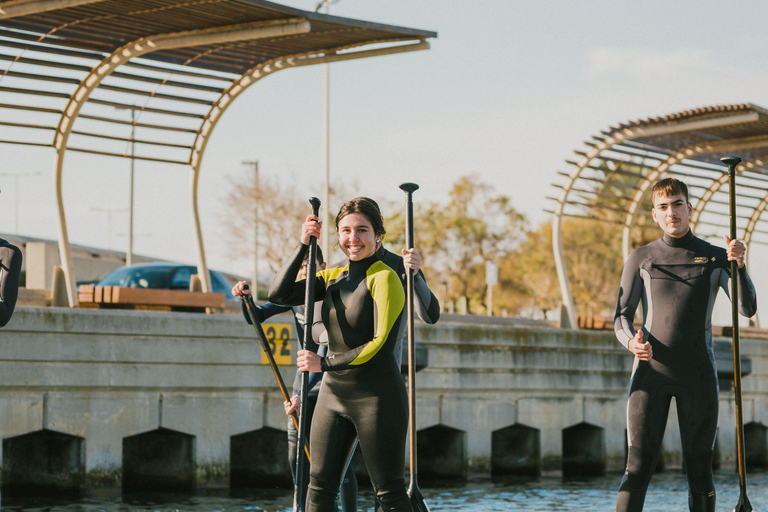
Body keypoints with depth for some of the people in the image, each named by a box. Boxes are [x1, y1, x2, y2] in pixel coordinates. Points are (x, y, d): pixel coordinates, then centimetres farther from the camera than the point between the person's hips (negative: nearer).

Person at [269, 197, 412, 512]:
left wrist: (325, 364, -16)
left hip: (377, 396, -7)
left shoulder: (385, 278, -11)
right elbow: (279, 295, 4)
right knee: (319, 486, 7)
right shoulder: (334, 277, 11)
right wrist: (303, 246, -3)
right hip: (333, 394, 7)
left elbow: (380, 343, -17)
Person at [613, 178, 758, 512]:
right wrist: (632, 341, -17)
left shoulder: (716, 258, 9)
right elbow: (621, 318, 7)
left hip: (697, 375, 1)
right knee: (638, 469, -10)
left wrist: (740, 265, -20)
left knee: (699, 470, 1)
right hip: (650, 370, -1)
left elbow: (747, 308, -2)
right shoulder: (640, 259, 9)